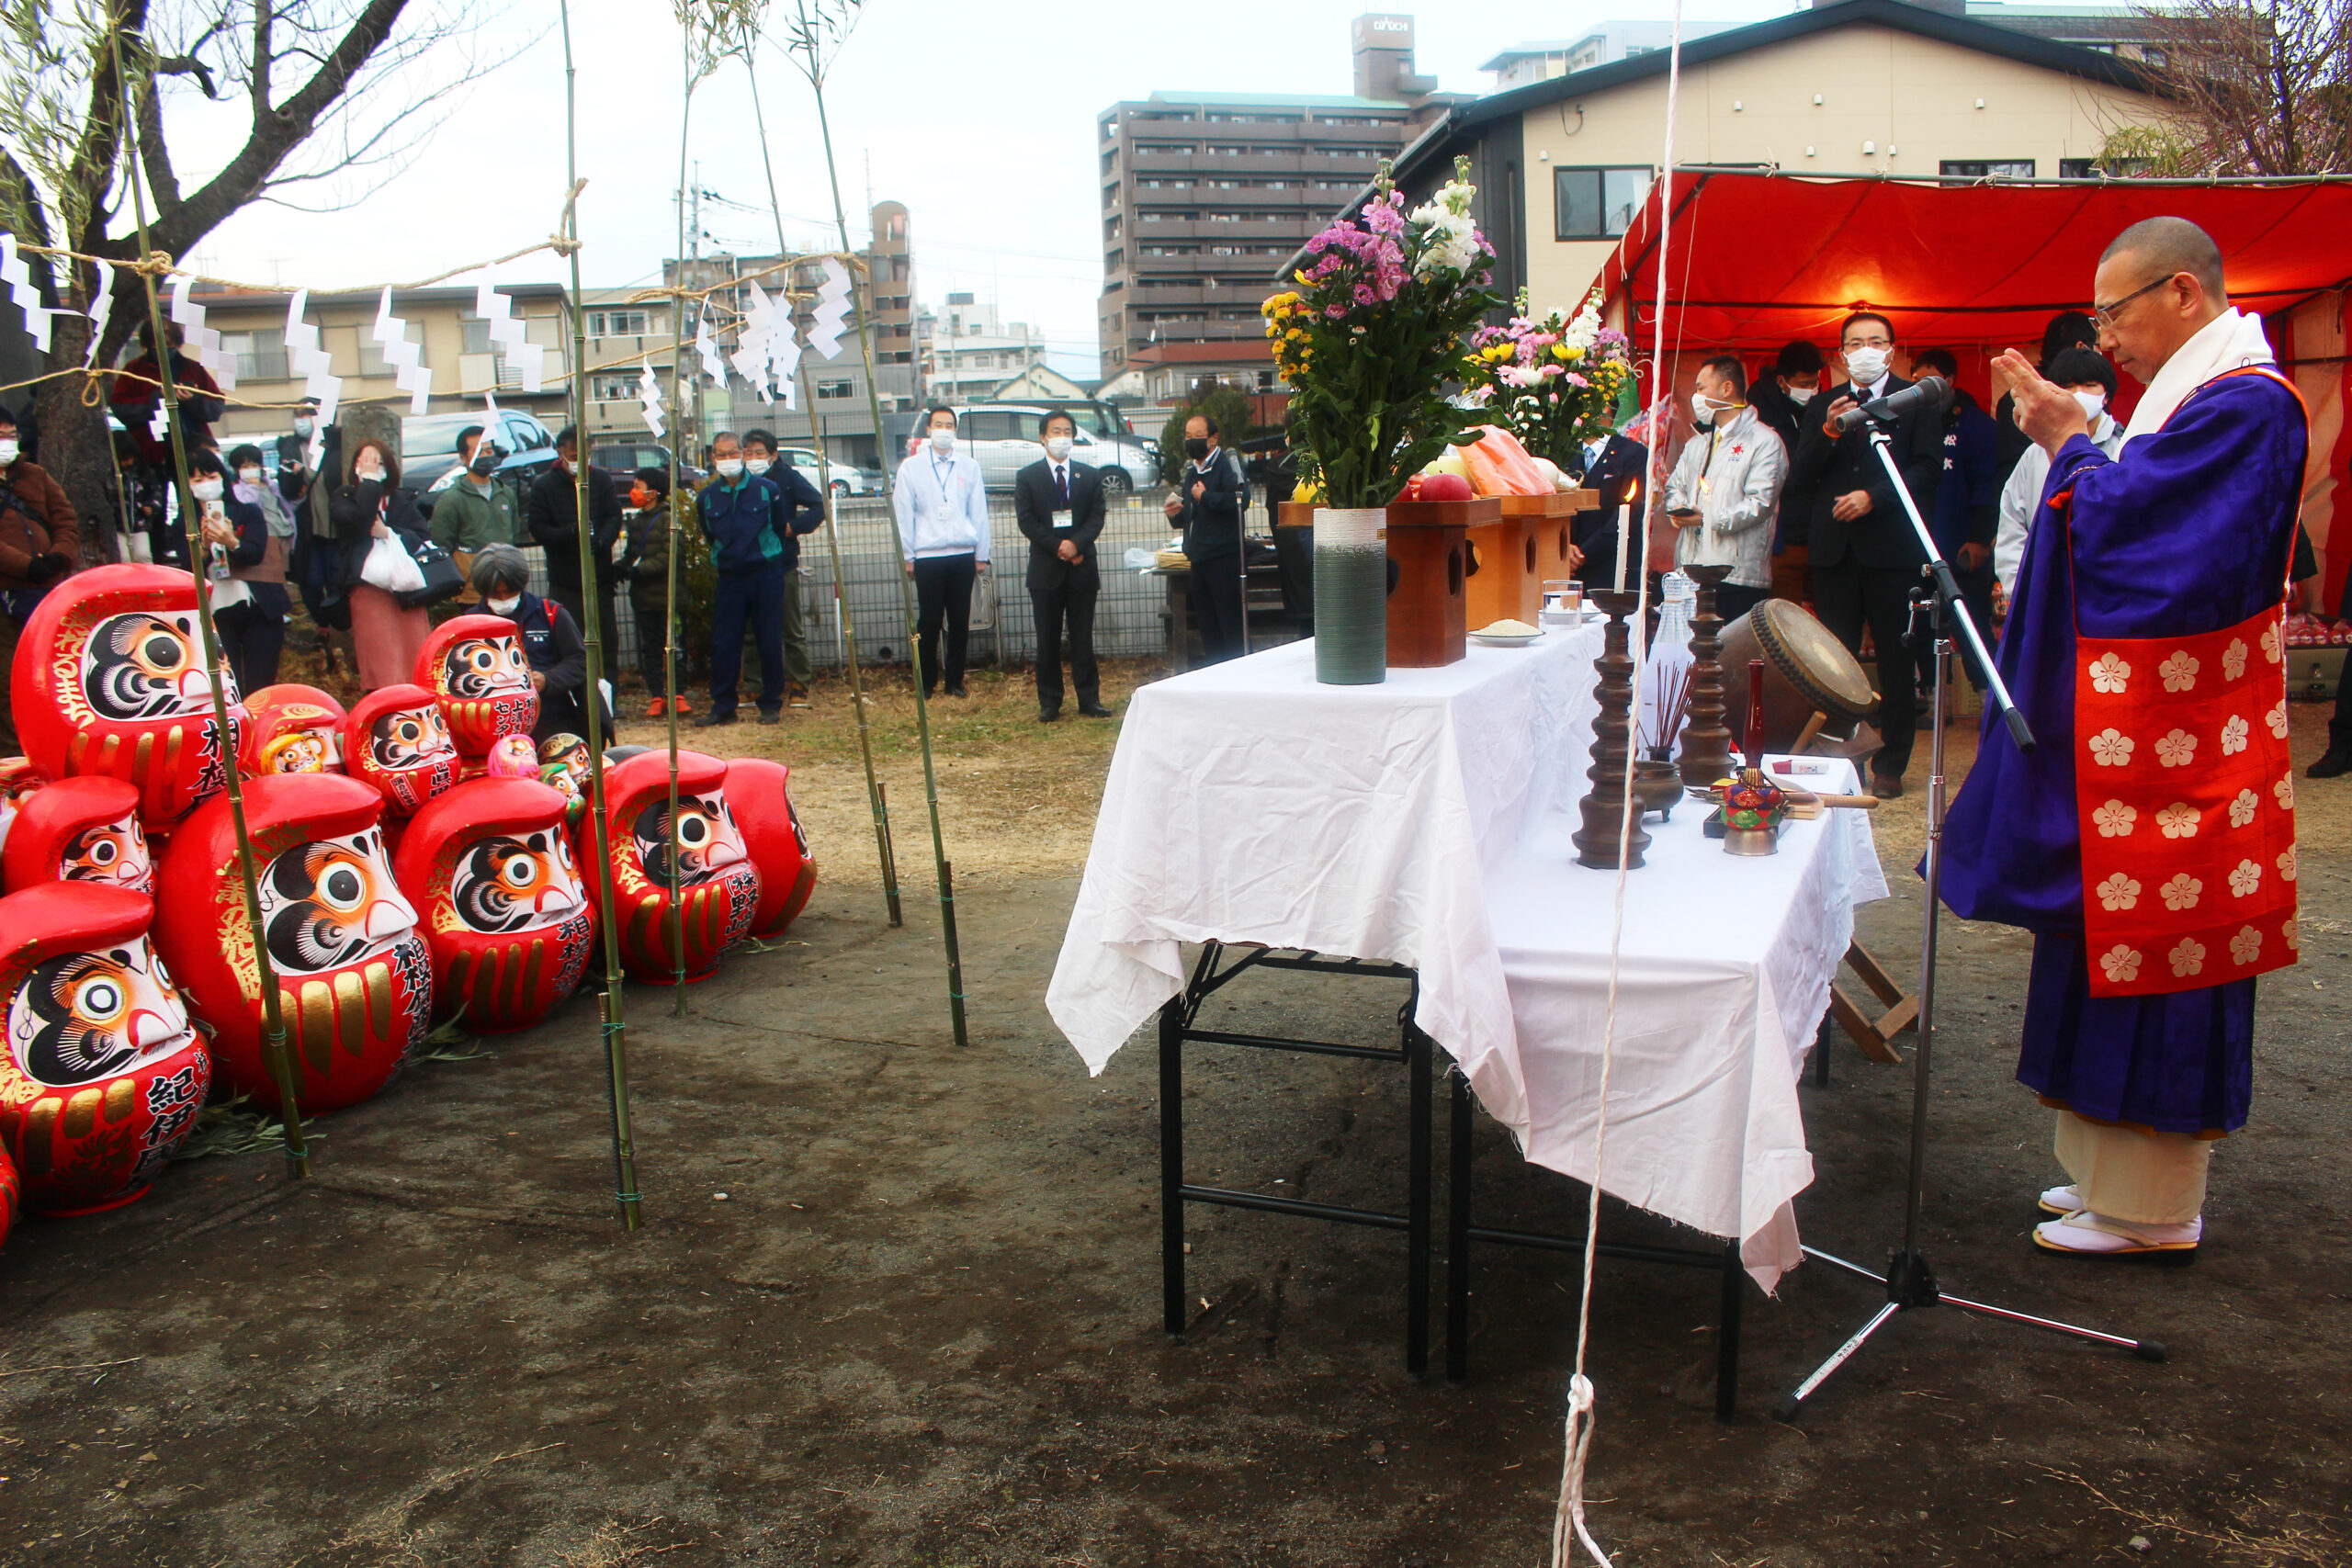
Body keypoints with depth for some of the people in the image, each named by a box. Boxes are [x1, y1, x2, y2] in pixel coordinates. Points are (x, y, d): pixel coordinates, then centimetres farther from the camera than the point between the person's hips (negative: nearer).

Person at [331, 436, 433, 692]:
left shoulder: (401, 500, 18)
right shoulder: (345, 497, 9)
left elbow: (421, 537, 6)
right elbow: (358, 521, -14)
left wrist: (390, 533, -9)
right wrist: (369, 481, -8)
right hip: (369, 590, -3)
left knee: (415, 658, -1)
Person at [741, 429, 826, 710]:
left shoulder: (787, 477, -3)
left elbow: (818, 506, -3)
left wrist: (794, 527, -12)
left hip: (782, 563, -3)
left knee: (792, 629, 4)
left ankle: (798, 685, 11)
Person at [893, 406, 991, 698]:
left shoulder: (969, 467, 9)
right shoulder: (911, 467, 4)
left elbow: (979, 512, 9)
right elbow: (903, 514, 3)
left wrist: (981, 554, 6)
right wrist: (908, 556, 0)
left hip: (963, 555, 2)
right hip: (928, 556, -2)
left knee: (960, 622, 4)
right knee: (929, 622, 1)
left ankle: (954, 680, 15)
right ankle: (926, 682, 12)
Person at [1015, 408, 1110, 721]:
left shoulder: (1090, 476, 11)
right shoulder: (1027, 477, 5)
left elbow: (1097, 517, 2)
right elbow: (1026, 520, -3)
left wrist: (1076, 543, -15)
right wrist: (1057, 547, -13)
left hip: (1082, 566, 1)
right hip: (1045, 568, -1)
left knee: (1083, 637, 4)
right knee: (1048, 639, 3)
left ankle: (1089, 699, 9)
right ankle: (1049, 703, 9)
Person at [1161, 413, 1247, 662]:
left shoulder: (1226, 465, -8)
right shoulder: (1190, 472, 18)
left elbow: (1241, 499, -26)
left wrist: (1205, 497, -18)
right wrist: (1176, 515, 5)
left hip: (1224, 557, -9)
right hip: (1199, 558, 9)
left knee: (1231, 621, -6)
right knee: (1206, 624, 12)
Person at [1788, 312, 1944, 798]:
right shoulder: (1822, 407, 14)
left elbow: (1928, 468, -4)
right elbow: (1799, 479, 6)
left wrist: (1873, 497, -15)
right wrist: (1828, 434, -10)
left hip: (1893, 548, -3)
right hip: (1835, 548, 3)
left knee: (1895, 661, 2)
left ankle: (1890, 766, 9)